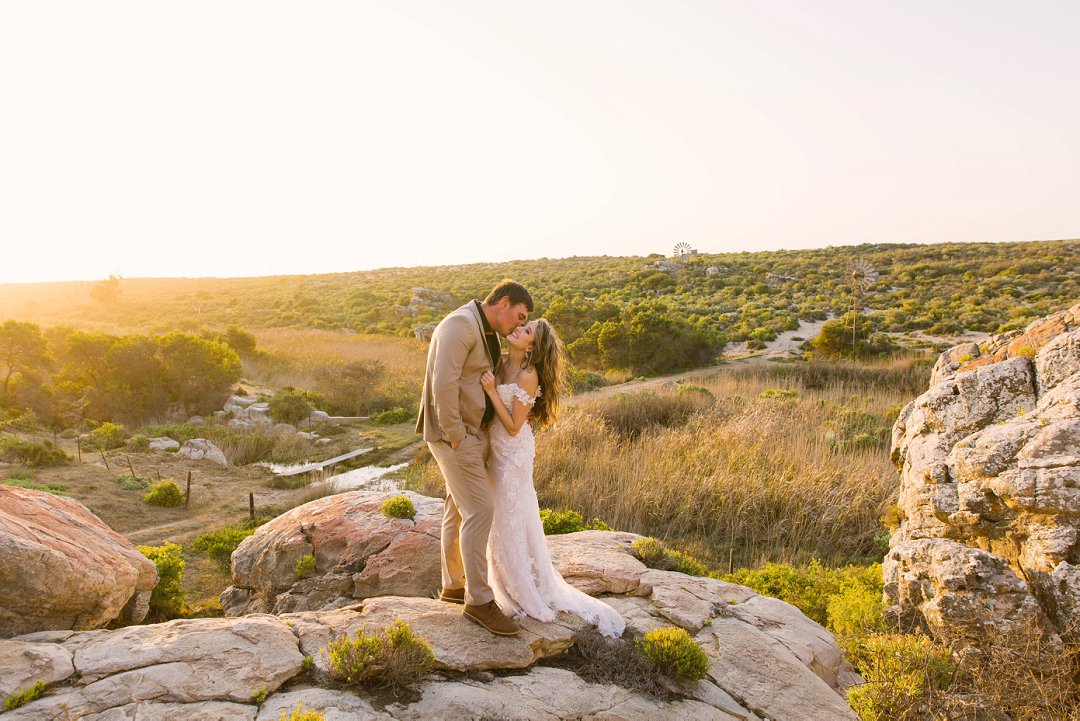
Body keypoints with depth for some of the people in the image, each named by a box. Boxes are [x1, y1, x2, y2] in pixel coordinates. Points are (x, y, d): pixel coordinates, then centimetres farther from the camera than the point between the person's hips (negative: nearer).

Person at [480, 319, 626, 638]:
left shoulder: (528, 375, -23)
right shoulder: (500, 362, -1)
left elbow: (513, 426, -21)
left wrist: (491, 391, -25)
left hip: (513, 453, -8)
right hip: (494, 447, 8)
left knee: (510, 518, 4)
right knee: (500, 516, 19)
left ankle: (529, 594, 23)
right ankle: (510, 583, 39)